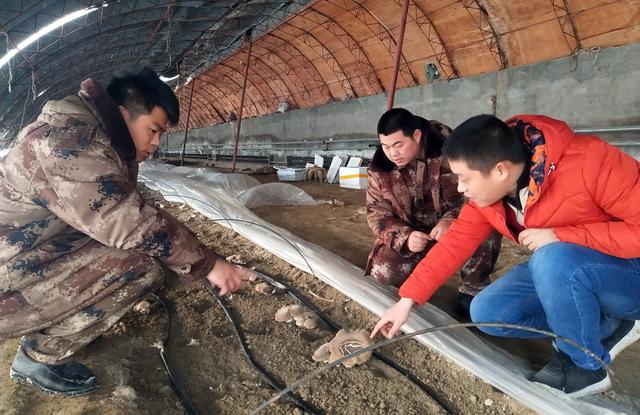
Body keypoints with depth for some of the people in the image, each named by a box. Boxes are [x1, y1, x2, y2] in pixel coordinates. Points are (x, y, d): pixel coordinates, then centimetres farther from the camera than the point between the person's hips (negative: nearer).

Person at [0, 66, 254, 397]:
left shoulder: (105, 143, 7)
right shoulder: (72, 142, -24)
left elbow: (118, 217, 13)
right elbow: (130, 224, -30)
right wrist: (207, 263, -22)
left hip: (29, 259, 10)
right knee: (139, 266, -22)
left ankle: (44, 326, 13)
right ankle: (37, 356, -4)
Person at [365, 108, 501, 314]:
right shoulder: (379, 170, -8)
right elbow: (377, 212, -5)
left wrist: (452, 219, -36)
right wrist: (405, 237, -24)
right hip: (413, 235, 3)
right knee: (384, 273, -19)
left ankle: (473, 288, -10)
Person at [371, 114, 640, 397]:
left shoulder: (588, 162, -30)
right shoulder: (486, 189, -11)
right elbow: (455, 243, -9)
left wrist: (560, 235, -31)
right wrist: (407, 300, -11)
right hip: (563, 269, 7)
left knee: (554, 259, -36)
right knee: (487, 313, -8)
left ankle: (586, 365, -9)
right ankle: (608, 327, 6)